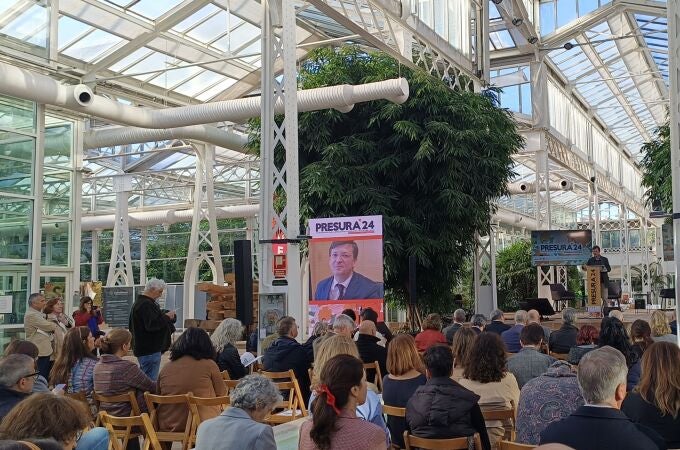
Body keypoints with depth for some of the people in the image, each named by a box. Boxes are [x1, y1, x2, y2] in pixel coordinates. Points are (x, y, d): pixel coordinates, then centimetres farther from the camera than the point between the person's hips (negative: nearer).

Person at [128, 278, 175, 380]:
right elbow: (151, 325, -26)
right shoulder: (146, 304, -18)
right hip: (150, 350, -11)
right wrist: (167, 317, -14)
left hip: (142, 348, 11)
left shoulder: (139, 302, 16)